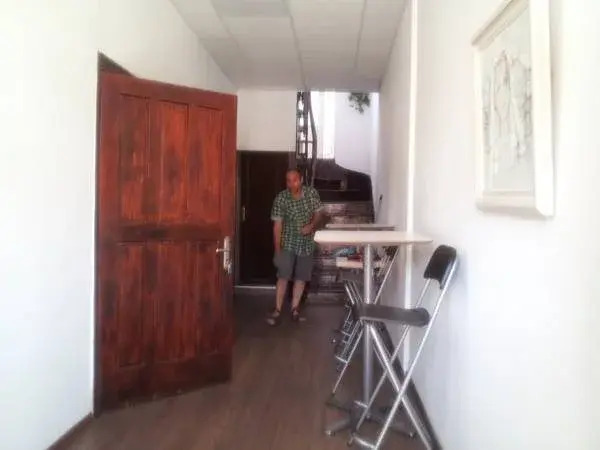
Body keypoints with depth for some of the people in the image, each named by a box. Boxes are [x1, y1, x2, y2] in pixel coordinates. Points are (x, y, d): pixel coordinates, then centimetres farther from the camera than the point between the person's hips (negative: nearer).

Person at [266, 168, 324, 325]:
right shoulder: (281, 199, -12)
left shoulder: (312, 193, -6)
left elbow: (318, 213, 4)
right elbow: (277, 225, -11)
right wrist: (277, 250, -13)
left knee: (301, 277, 8)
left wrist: (311, 226, -18)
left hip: (307, 243, 3)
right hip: (288, 243, -2)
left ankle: (295, 309, 21)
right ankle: (277, 310, 5)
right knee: (283, 277, -6)